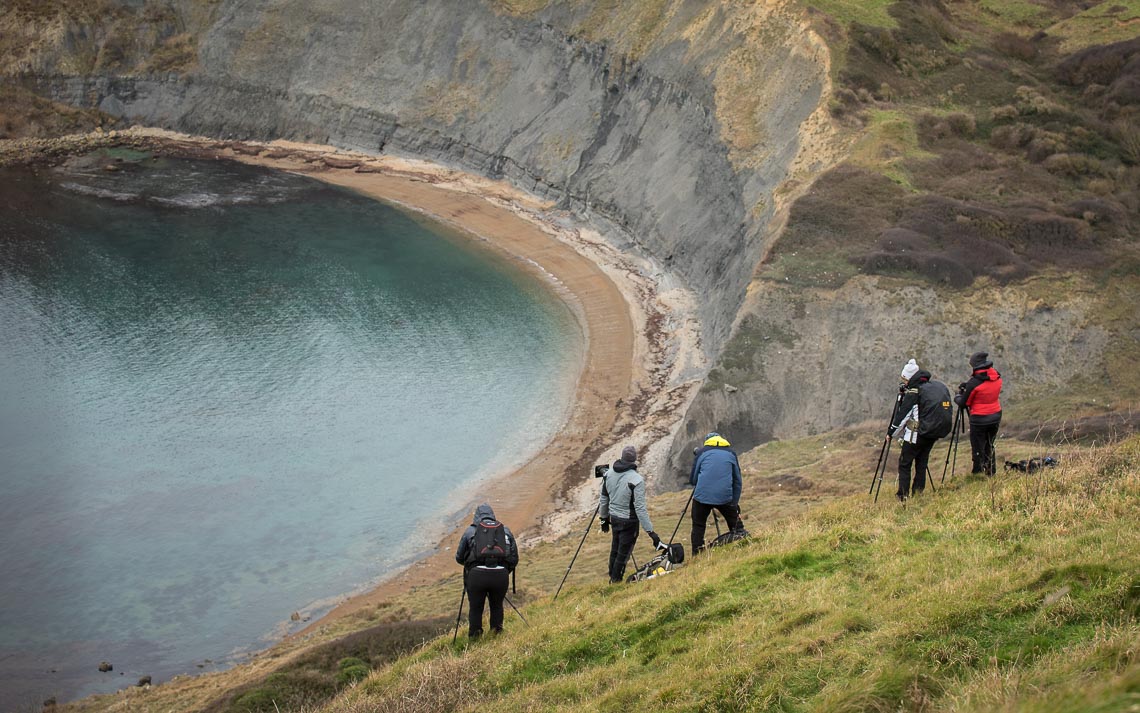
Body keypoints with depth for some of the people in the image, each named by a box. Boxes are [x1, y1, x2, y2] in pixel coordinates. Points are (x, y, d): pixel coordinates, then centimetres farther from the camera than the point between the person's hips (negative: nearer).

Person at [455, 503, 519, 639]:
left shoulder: (470, 530, 12)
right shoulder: (506, 530, 18)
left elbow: (459, 557, 17)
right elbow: (514, 559, 17)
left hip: (476, 575, -1)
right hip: (501, 575, 2)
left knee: (476, 608, 13)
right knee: (497, 606, 21)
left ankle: (474, 638, 17)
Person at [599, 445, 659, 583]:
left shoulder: (609, 474, -3)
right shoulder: (636, 480, -24)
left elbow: (604, 499, 8)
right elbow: (640, 508, -24)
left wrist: (604, 518, 23)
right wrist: (650, 531, -19)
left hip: (614, 518, 7)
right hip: (629, 521, -7)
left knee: (615, 550, 22)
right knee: (623, 554, 6)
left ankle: (612, 578, 36)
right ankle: (616, 581, 15)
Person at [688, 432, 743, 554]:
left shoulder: (701, 452, 11)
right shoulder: (731, 453, 16)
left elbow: (692, 479, 10)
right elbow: (738, 481, 17)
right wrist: (735, 503, 24)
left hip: (702, 496, 0)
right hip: (725, 497, 0)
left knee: (698, 527, 10)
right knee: (736, 527, 14)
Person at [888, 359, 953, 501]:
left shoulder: (914, 392, -13)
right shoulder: (940, 386, 9)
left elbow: (901, 416, -8)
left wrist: (891, 432, 4)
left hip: (917, 434, -7)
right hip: (937, 431, 7)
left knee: (904, 463, 4)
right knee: (921, 463, 17)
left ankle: (903, 496, 2)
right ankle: (918, 493, 18)